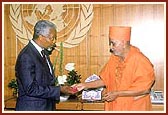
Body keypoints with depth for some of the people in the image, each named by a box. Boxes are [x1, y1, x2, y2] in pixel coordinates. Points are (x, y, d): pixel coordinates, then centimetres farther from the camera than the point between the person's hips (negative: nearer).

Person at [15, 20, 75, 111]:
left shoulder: (44, 53, 8)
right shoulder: (26, 56, -19)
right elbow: (31, 89, -23)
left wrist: (61, 88, 2)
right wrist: (59, 90, -20)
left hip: (47, 106, 8)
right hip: (32, 108, -8)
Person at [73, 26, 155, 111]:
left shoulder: (140, 61, -18)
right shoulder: (114, 58, 2)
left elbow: (143, 88, -20)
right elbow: (105, 80, 10)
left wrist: (117, 94, -21)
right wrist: (86, 85, 0)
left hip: (134, 107, -5)